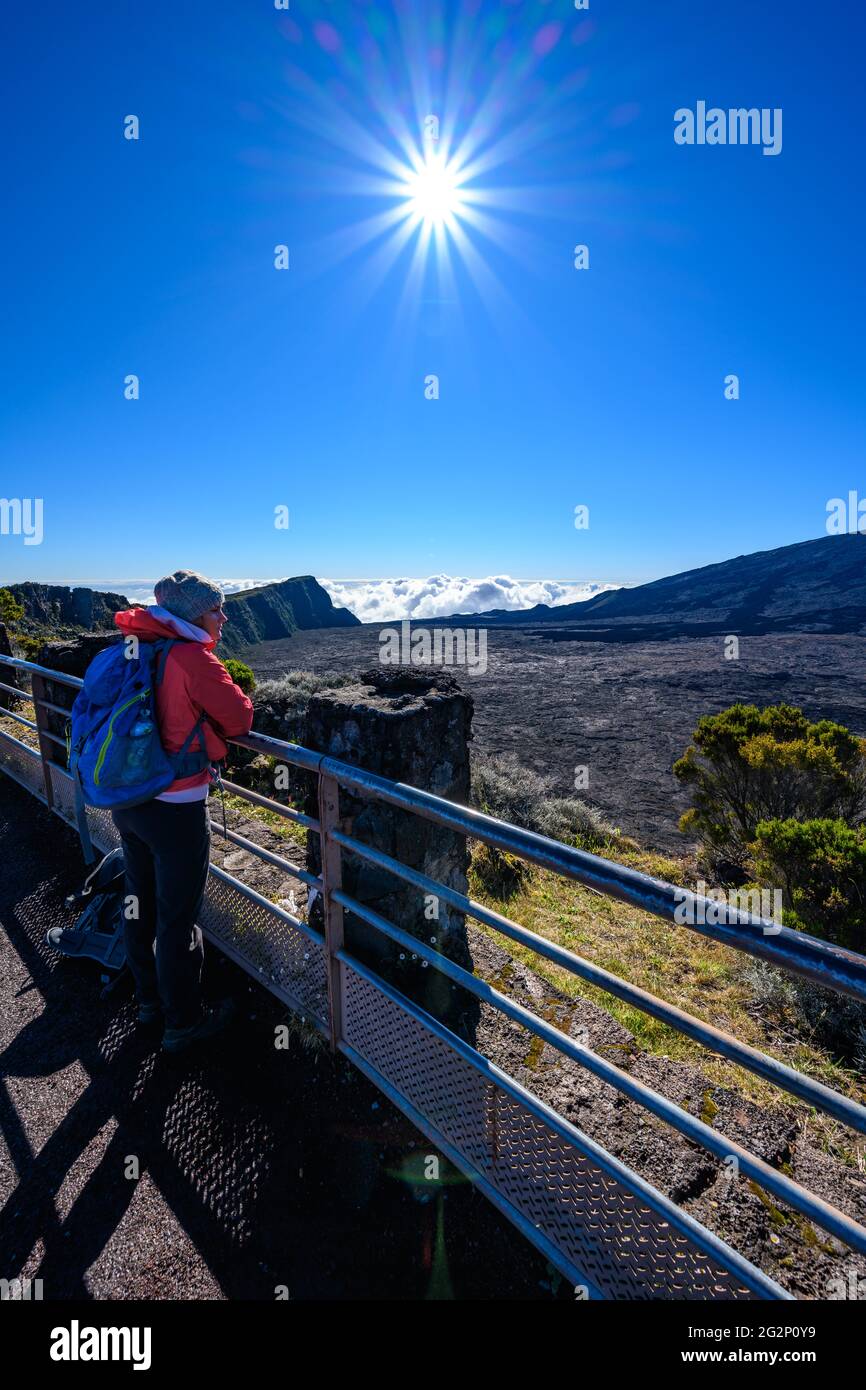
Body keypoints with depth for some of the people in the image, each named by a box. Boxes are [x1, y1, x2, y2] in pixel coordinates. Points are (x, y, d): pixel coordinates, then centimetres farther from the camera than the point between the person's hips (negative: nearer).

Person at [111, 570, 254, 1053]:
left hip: (127, 799, 8)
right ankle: (184, 1023, 27)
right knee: (178, 920, 8)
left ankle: (151, 998, 44)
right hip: (176, 808, -8)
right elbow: (241, 718, -13)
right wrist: (232, 703, 5)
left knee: (142, 903, 22)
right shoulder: (193, 658, -19)